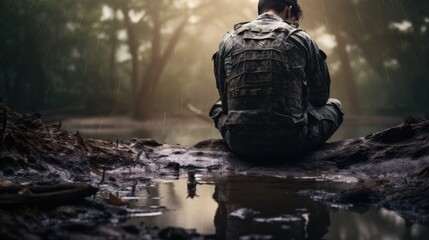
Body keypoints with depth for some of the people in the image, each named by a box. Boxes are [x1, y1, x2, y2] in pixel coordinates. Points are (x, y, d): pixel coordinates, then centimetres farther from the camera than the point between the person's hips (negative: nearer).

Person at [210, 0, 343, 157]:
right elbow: (320, 95, 11)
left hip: (240, 144, 1)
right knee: (333, 105, 24)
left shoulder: (229, 39, 7)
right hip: (290, 143, -1)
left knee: (219, 107, 34)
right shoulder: (300, 39, 1)